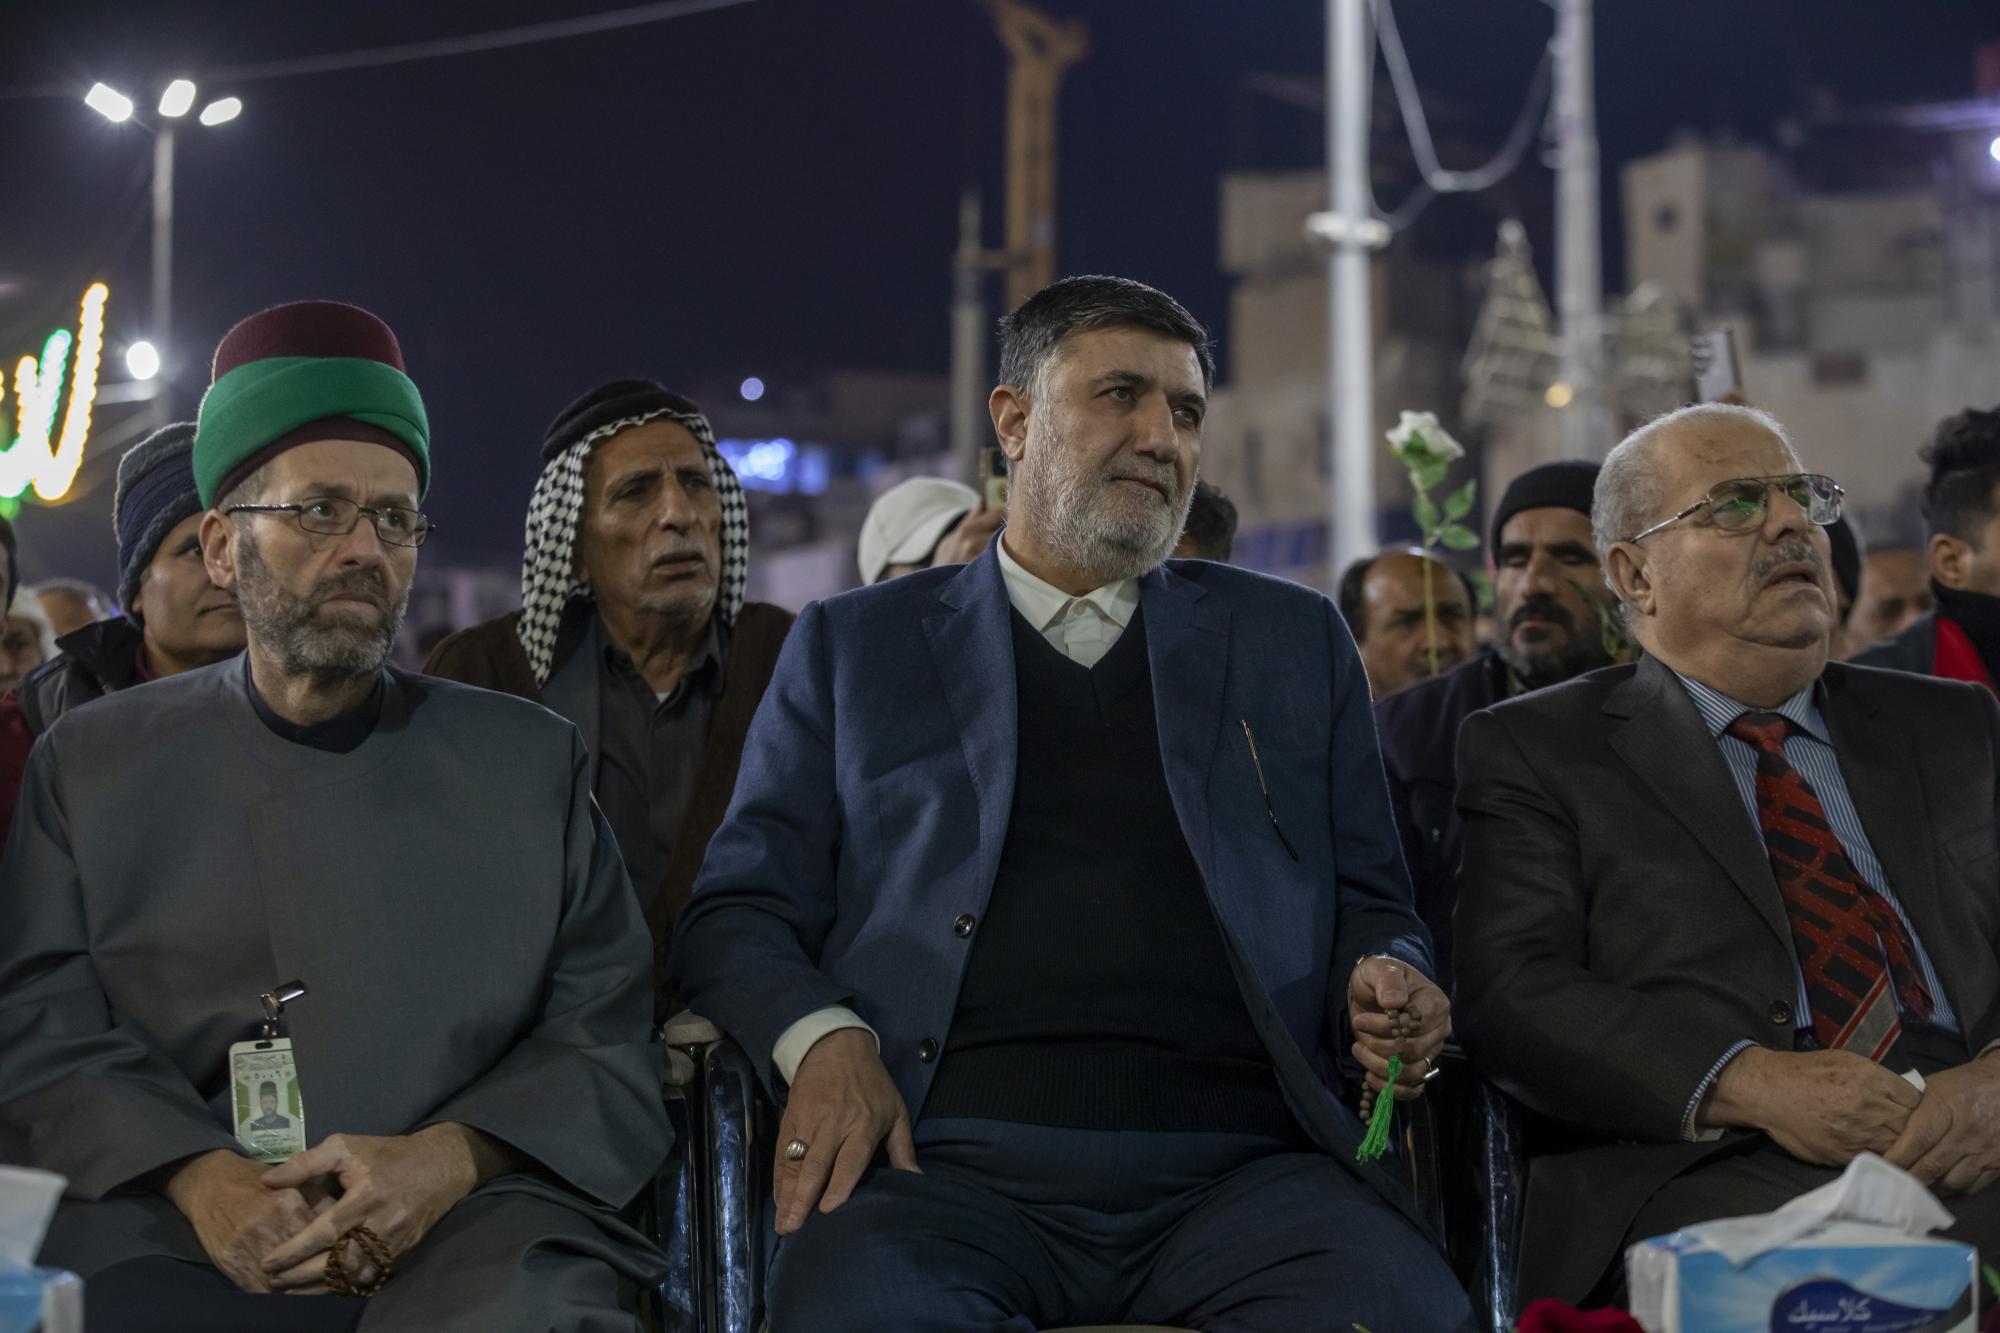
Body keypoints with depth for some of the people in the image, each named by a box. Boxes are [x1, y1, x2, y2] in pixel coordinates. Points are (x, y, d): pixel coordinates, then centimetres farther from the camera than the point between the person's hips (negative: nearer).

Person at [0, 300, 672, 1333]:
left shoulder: (528, 760, 17)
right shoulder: (94, 763, 16)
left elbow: (609, 1045, 10)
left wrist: (451, 1159, -11)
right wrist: (197, 1175, -14)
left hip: (471, 1223, -1)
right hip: (178, 1236, 1)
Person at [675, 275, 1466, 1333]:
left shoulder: (1293, 641, 22)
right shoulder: (853, 648, 18)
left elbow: (1368, 906, 23)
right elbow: (740, 911, 14)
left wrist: (1386, 988, -1)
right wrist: (820, 1037, -7)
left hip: (1237, 1168, 2)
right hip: (953, 1164, -2)